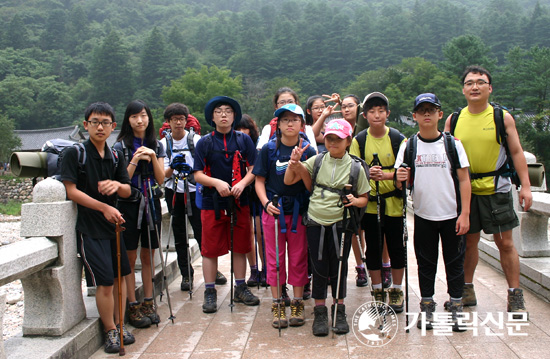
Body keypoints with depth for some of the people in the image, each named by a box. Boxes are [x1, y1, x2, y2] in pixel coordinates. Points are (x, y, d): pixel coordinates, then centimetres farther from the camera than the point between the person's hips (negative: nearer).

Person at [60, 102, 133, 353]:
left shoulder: (116, 156, 9)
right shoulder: (74, 154, -8)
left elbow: (127, 191, 7)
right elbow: (71, 191, -12)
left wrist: (117, 185, -17)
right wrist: (103, 207, -17)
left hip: (113, 223, 6)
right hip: (89, 227, -6)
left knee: (120, 276, 11)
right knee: (105, 281, -6)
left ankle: (119, 326, 25)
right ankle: (110, 331, 10)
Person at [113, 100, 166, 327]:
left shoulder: (156, 146, 10)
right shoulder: (121, 146, -1)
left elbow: (161, 179, 3)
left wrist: (153, 157, -9)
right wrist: (135, 160, -16)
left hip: (151, 203, 4)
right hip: (129, 204, -3)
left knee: (148, 255, 9)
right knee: (130, 257, -1)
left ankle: (148, 303, 16)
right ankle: (133, 306, 5)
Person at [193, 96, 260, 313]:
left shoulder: (244, 140, 5)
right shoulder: (204, 143, 3)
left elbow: (253, 169, 2)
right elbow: (198, 175, -1)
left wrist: (242, 183, -17)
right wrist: (216, 183, -19)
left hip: (239, 202, 1)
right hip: (212, 203, -1)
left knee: (240, 247, 10)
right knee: (210, 249, 3)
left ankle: (240, 288, 23)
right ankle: (210, 292, 14)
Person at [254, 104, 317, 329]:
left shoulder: (308, 150, 1)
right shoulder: (269, 149, 1)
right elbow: (260, 181, 3)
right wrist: (266, 203, -13)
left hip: (299, 211, 0)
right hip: (274, 210, 0)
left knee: (298, 258, 6)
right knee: (275, 258, 5)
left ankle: (297, 304, 19)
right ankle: (277, 304, 16)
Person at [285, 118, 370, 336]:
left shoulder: (355, 167, -2)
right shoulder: (317, 161, 2)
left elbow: (364, 197, 5)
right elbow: (288, 181, 5)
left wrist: (356, 201, -16)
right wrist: (294, 162, -10)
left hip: (340, 225, -1)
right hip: (316, 224, 1)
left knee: (339, 268, 8)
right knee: (319, 268, 8)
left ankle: (339, 311, 26)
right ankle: (320, 312, 21)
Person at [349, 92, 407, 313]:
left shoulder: (398, 138, -2)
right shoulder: (359, 140, 1)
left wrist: (385, 175, -23)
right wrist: (367, 173, -23)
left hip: (393, 201, -1)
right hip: (369, 202, 1)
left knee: (396, 247, 6)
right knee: (373, 248, 7)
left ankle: (396, 291, 21)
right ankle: (377, 291, 20)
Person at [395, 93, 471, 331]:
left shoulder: (452, 143, -1)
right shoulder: (408, 146, 2)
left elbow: (464, 179, -1)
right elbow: (401, 183, 4)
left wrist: (464, 214, -8)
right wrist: (400, 179, -21)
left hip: (452, 215, -1)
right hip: (423, 215, 1)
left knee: (455, 262, 5)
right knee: (426, 263, 9)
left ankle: (456, 309, 17)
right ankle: (427, 309, 21)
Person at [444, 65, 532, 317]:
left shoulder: (503, 117, -1)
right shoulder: (454, 120, 4)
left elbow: (516, 152, 0)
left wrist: (525, 186, -6)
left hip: (496, 189, -2)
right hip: (465, 190, 2)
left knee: (505, 243, 0)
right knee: (469, 241, 11)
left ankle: (515, 296, 11)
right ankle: (467, 291, 24)